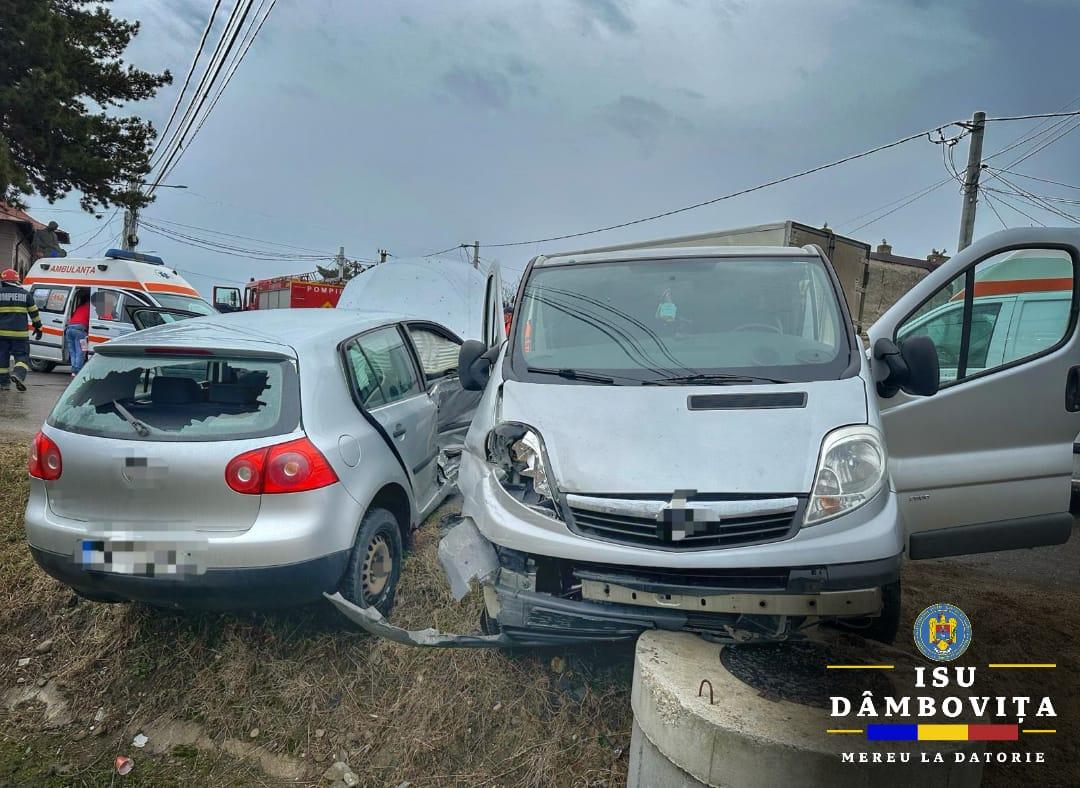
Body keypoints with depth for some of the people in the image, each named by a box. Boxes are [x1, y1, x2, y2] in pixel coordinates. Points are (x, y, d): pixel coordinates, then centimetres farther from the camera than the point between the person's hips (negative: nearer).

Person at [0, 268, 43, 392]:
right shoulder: (25, 294, 5)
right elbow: (34, 312, 9)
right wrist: (38, 328, 18)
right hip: (20, 333, 0)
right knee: (22, 356, 5)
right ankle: (18, 374, -21)